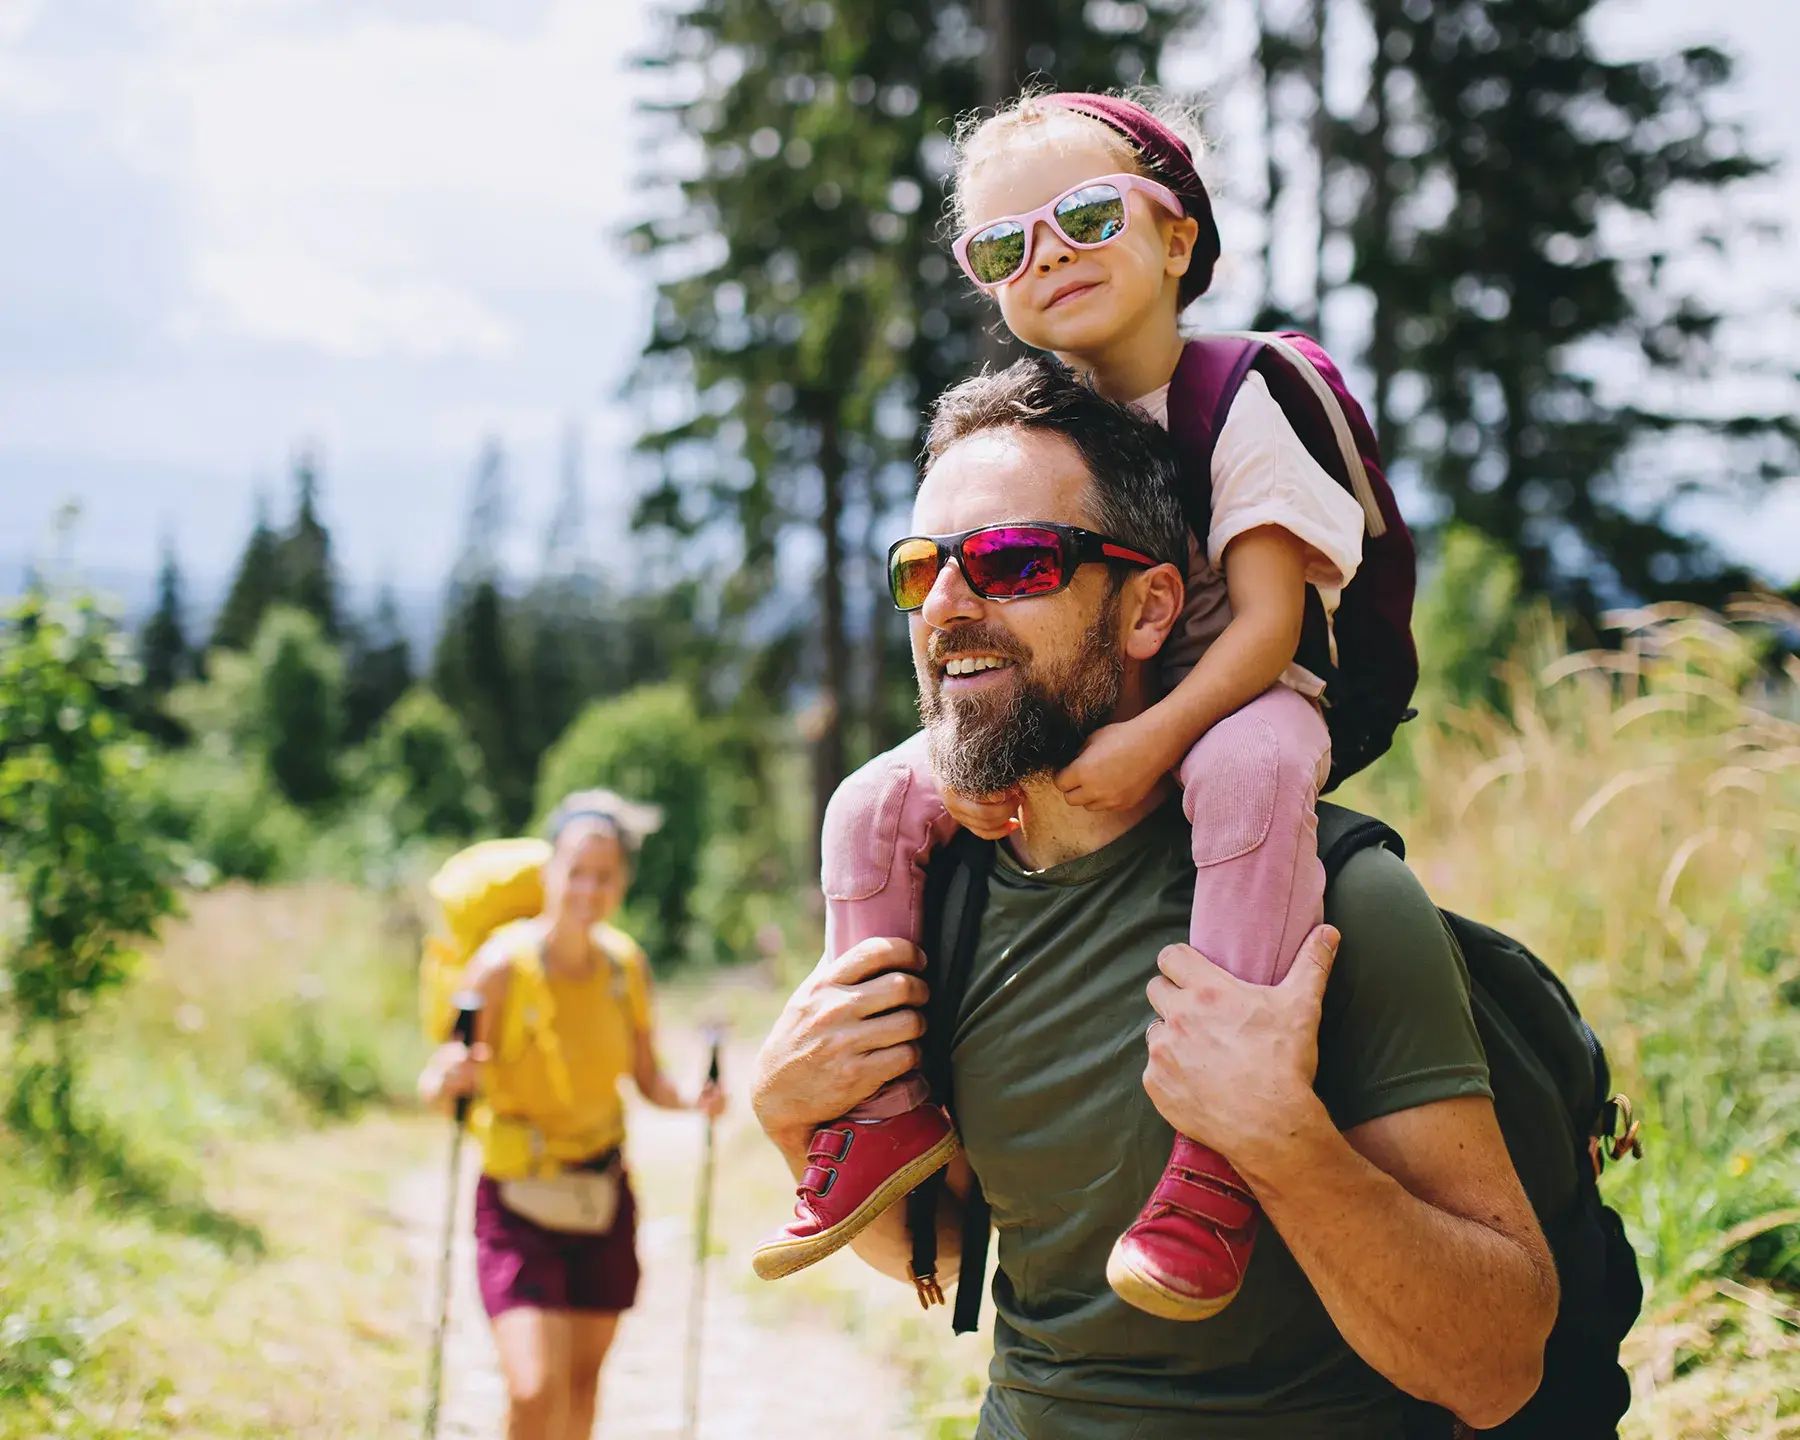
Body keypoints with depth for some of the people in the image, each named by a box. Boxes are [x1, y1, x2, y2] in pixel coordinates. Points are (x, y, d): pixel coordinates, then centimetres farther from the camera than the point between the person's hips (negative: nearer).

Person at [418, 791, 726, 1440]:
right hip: (517, 1200, -4)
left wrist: (691, 1099, -13)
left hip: (604, 1194, 5)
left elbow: (647, 1077, 7)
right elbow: (435, 1084, -16)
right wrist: (452, 1076, -38)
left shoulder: (625, 962, -2)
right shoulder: (504, 963, -17)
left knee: (582, 1380, 12)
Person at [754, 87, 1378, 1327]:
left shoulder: (1238, 402, -14)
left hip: (1236, 700, -6)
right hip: (1069, 717, 6)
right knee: (874, 803, -8)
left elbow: (1269, 623, -21)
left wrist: (1155, 739, -36)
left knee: (1249, 769, -40)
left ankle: (1217, 1145, -42)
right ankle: (891, 1107, 0)